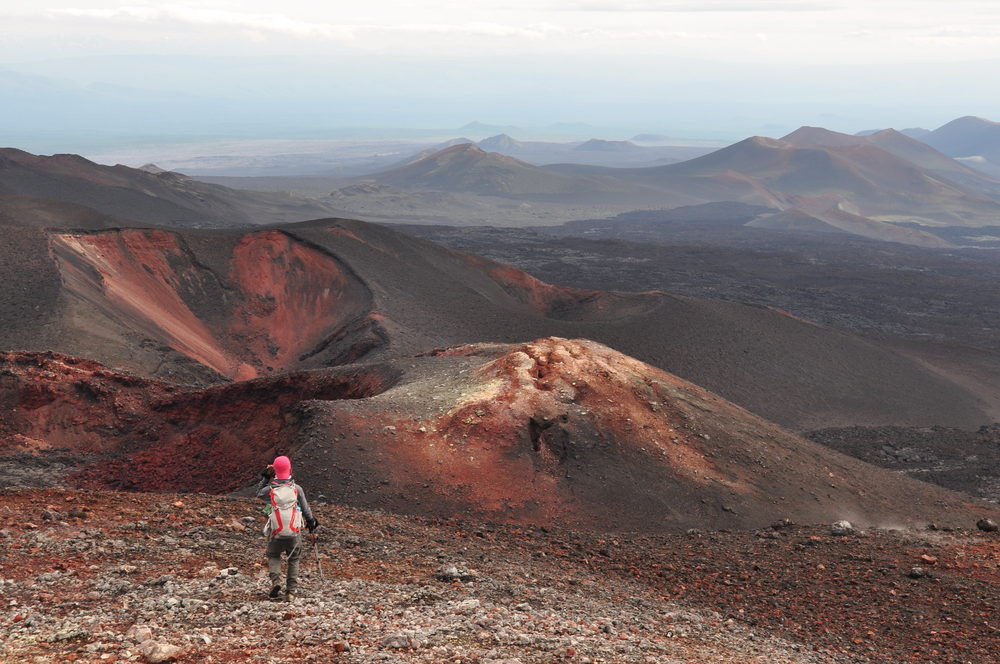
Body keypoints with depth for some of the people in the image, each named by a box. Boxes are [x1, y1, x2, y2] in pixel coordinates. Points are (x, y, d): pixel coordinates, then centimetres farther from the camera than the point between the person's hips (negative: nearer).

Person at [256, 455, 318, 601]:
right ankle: (291, 591, 13)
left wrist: (265, 477, 22)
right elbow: (306, 509, 3)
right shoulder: (297, 489, -6)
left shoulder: (270, 489, -7)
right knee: (293, 560, 17)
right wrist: (312, 523, 18)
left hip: (276, 534, 0)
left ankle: (275, 580, -2)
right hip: (294, 534, 0)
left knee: (273, 556, 23)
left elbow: (259, 493, 17)